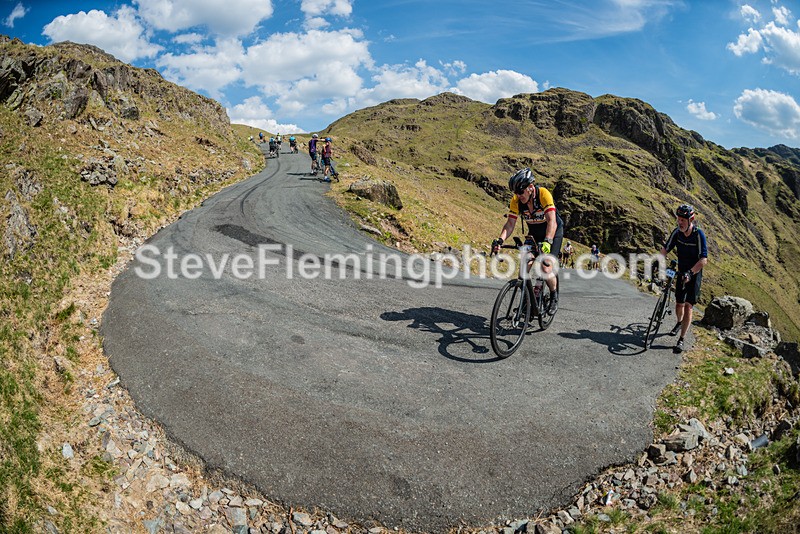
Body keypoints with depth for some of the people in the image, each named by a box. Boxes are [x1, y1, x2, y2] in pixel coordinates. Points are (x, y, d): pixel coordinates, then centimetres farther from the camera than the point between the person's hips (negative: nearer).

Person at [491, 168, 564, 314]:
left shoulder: (543, 194, -31)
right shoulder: (516, 200, -17)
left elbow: (552, 221, -39)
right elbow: (510, 223, -18)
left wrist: (547, 242, -54)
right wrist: (500, 240, -35)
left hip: (553, 232, -4)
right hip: (534, 233, 4)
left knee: (546, 268, -17)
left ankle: (554, 297, 11)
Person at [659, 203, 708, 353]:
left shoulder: (699, 235, -22)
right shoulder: (677, 232, -10)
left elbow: (704, 260, -27)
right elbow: (665, 249, -4)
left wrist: (690, 272, -38)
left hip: (694, 274, -4)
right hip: (682, 273, 4)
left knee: (688, 306, -9)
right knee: (679, 303, 13)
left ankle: (681, 340, -6)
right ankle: (679, 323, 44)